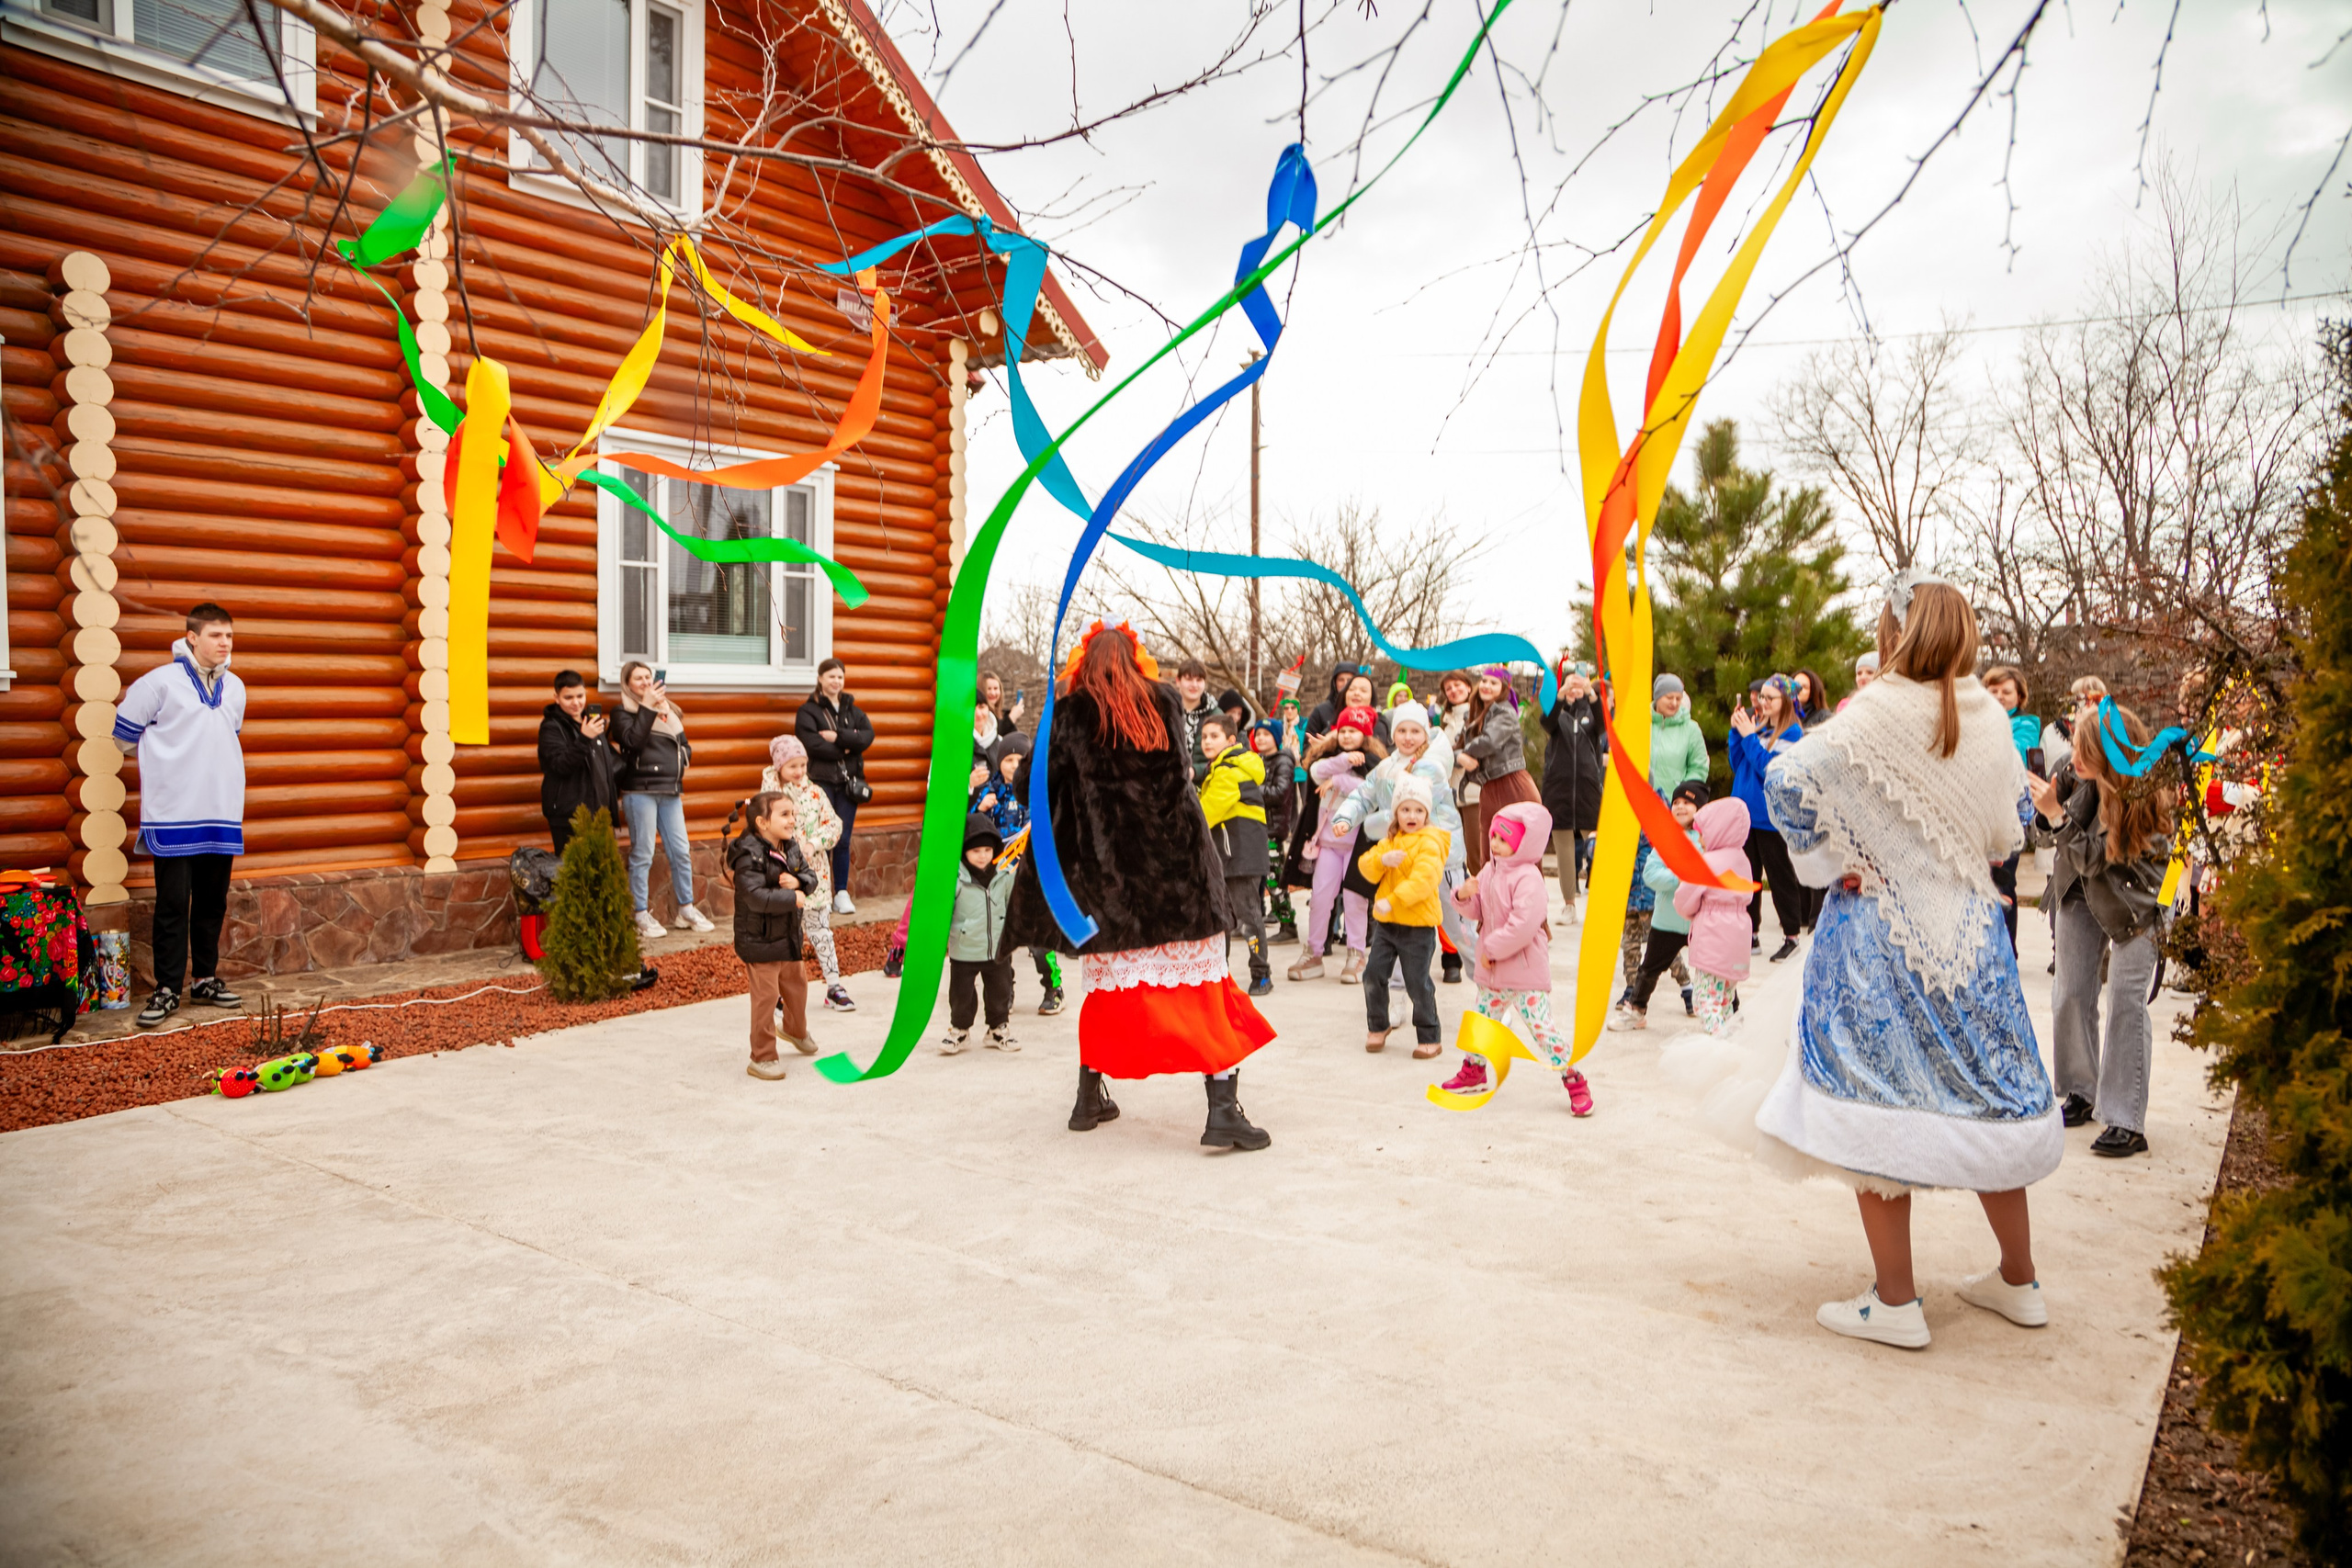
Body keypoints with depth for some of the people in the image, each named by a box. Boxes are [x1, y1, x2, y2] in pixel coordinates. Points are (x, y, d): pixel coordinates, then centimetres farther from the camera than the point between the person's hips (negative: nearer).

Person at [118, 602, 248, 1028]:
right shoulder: (161, 682, -7)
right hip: (173, 815, -5)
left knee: (213, 902, 10)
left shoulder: (235, 688, 9)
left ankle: (206, 979, 21)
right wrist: (162, 761, 11)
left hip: (222, 814, 5)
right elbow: (125, 735, 2)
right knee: (173, 904, -3)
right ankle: (167, 990, 4)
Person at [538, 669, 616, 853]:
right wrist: (584, 739, -30)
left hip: (599, 811, 7)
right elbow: (561, 766, -21)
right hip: (569, 816, -7)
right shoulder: (551, 727, -6)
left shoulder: (591, 721, 17)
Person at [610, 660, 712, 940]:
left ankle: (686, 910, 16)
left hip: (670, 791, 5)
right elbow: (632, 740, -17)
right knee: (642, 855, -3)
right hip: (640, 791, -5)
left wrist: (682, 763, 3)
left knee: (681, 851, 5)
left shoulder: (669, 711, 18)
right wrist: (647, 707, -15)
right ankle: (642, 916, 3)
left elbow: (684, 747, 22)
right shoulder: (623, 713, 2)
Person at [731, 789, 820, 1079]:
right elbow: (756, 897, -31)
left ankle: (796, 1029, 51)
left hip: (789, 935, 8)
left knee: (797, 984, 24)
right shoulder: (749, 856, -22)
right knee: (766, 995, -5)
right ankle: (762, 1058, 6)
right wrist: (792, 899, -24)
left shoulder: (791, 848, 3)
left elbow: (811, 878, 5)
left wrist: (798, 881, -17)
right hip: (759, 940, -8)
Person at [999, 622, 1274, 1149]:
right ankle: (1224, 1109, -7)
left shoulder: (1074, 714, 0)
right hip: (1178, 867, 0)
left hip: (1108, 877, 1)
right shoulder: (1167, 702, 5)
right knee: (1204, 986, 0)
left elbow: (1030, 784, -1)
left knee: (1109, 985, 15)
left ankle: (1089, 1099, 24)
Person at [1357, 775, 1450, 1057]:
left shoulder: (1430, 842, -10)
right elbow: (1366, 866, 4)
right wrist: (1382, 859, -18)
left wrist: (1393, 900, -32)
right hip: (1386, 922, 6)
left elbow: (1423, 878, -24)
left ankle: (1429, 1038, 11)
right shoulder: (1389, 840, 13)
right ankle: (1377, 1027, 25)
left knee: (1418, 983, -2)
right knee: (1373, 974, 6)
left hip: (1418, 925, -6)